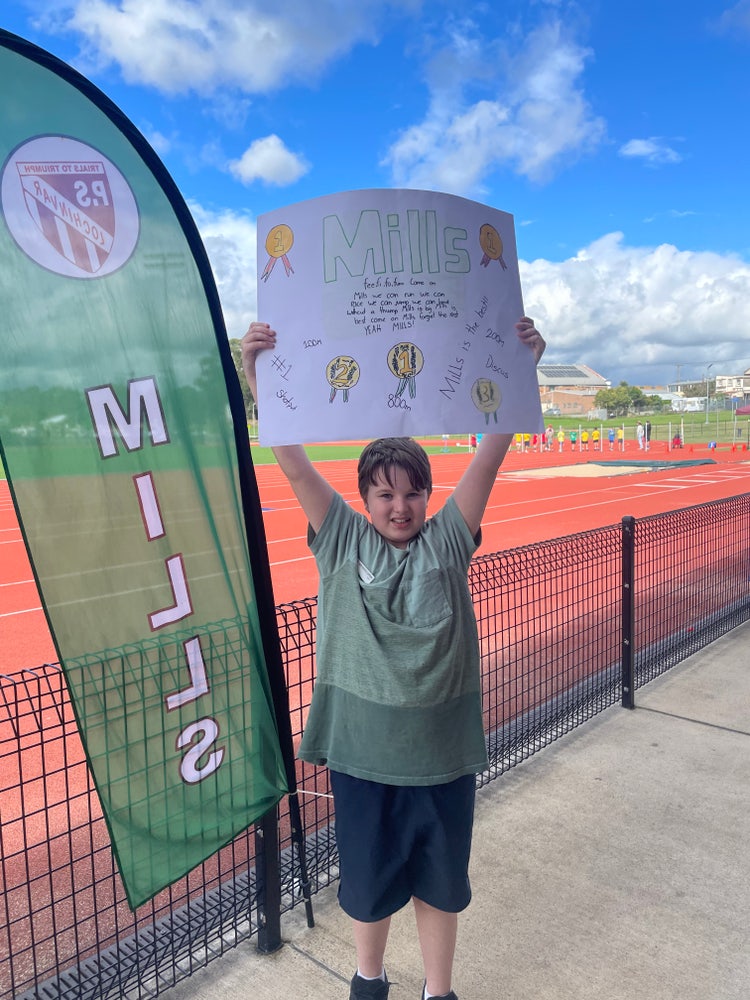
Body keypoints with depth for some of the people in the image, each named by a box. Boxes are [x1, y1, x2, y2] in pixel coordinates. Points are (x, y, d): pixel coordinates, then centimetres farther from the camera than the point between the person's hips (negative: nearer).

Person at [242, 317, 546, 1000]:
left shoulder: (448, 540, -4)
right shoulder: (343, 540, -6)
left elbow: (492, 453, -12)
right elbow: (292, 461, -14)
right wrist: (258, 376, -22)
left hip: (443, 748, 1)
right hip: (363, 747, 0)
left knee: (440, 879, 20)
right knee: (369, 877, 20)